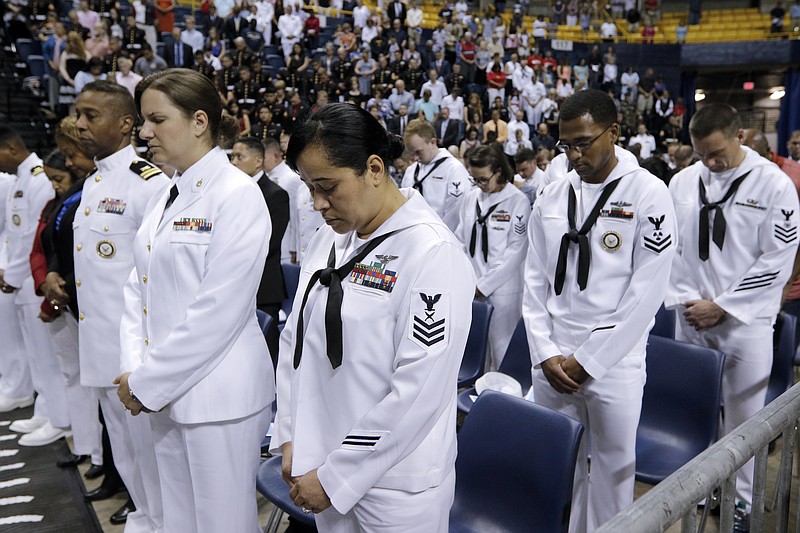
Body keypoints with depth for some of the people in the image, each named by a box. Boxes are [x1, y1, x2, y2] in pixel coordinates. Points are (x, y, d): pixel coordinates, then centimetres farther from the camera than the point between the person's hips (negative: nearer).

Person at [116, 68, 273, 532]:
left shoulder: (236, 194, -14)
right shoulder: (166, 197, 11)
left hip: (218, 394, -7)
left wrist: (146, 384, -13)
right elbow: (140, 287, 12)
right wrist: (135, 370, -1)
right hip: (166, 392, 7)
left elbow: (219, 310, -20)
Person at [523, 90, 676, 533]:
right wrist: (546, 353, -2)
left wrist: (589, 359, -11)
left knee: (612, 472, 7)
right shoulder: (551, 197, 6)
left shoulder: (648, 194, -6)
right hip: (551, 362, 4)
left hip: (614, 363, -3)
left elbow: (647, 289, -10)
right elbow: (535, 280, 8)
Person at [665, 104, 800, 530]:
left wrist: (723, 307, -11)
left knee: (743, 415, 6)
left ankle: (741, 499, 24)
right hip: (691, 318, 3)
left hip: (746, 320, -3)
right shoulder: (682, 181, 4)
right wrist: (685, 299, -4)